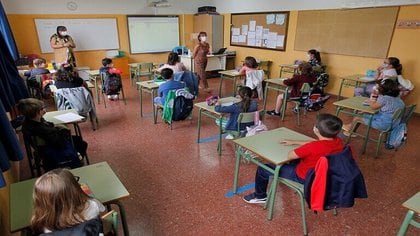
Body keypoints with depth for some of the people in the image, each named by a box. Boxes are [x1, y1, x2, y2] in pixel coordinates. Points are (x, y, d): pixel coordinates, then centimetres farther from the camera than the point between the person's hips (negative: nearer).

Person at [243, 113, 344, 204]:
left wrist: (297, 149, -4)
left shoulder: (313, 147, -37)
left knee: (263, 169, 2)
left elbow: (289, 155, -25)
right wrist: (294, 142, 10)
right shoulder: (338, 142, -12)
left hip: (304, 177, -8)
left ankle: (260, 197, 25)